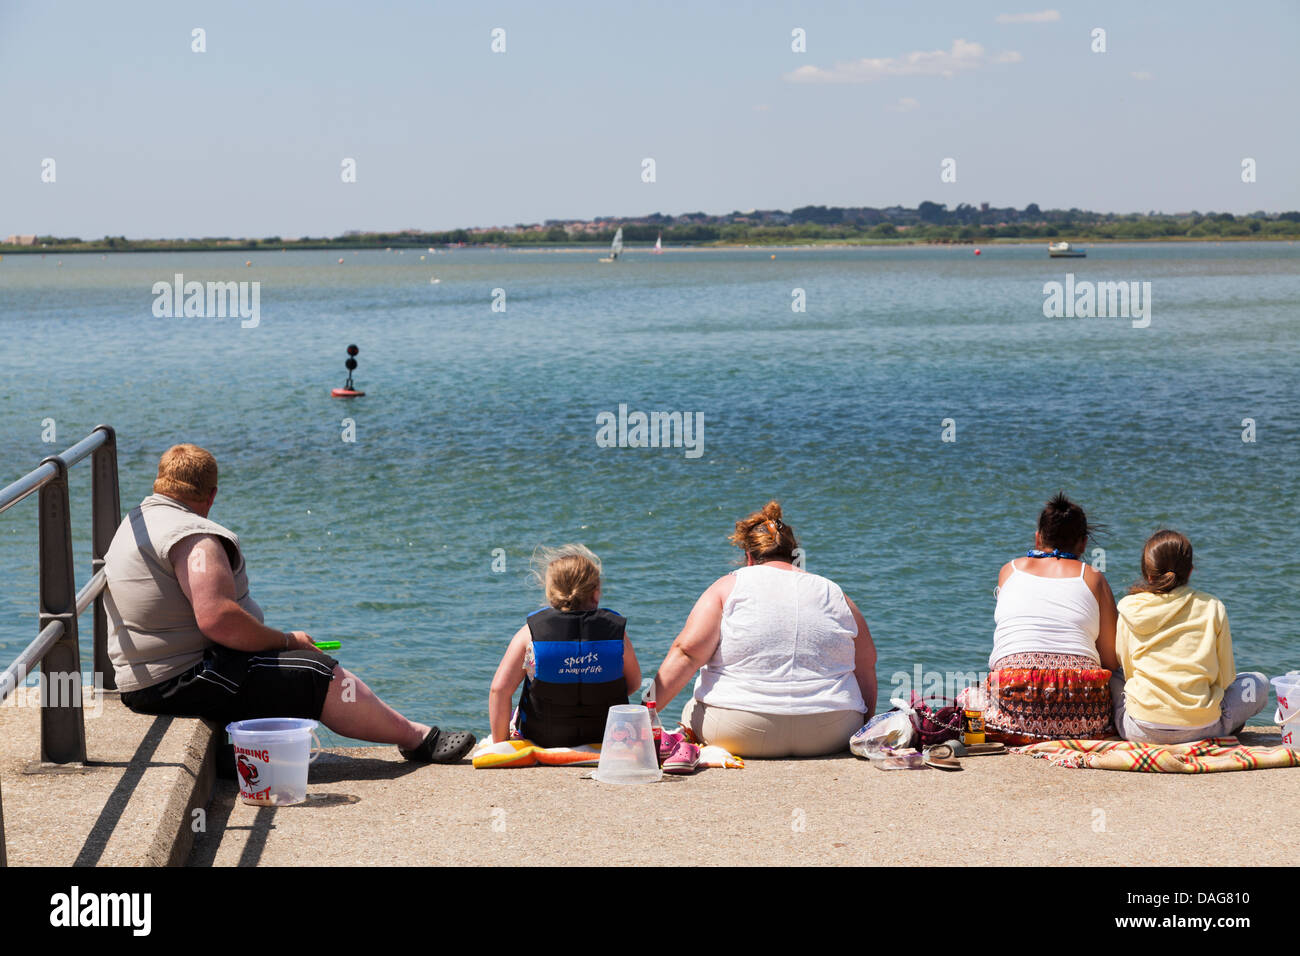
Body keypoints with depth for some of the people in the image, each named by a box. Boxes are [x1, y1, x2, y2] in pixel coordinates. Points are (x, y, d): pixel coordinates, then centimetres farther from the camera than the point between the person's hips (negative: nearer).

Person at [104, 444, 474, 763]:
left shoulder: (135, 523, 16)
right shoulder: (193, 535, -18)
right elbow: (218, 618, -29)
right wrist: (285, 640, -14)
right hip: (184, 681, -11)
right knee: (320, 674, -9)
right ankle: (418, 738, -3)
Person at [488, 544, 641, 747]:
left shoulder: (531, 633, -13)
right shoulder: (616, 630, -10)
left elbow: (500, 688, -17)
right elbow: (634, 683, 2)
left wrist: (499, 745, -7)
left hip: (542, 740, -1)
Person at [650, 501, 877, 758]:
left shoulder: (728, 587, 4)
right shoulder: (836, 596, 12)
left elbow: (687, 652, -7)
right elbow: (866, 672, 15)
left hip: (740, 735, -3)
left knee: (692, 712, 23)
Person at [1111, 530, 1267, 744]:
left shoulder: (1129, 610, 2)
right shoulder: (1212, 607, 0)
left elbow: (1127, 672, 9)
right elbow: (1225, 678, 5)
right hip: (1201, 728, -1)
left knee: (1112, 679, 32)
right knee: (1259, 682, 24)